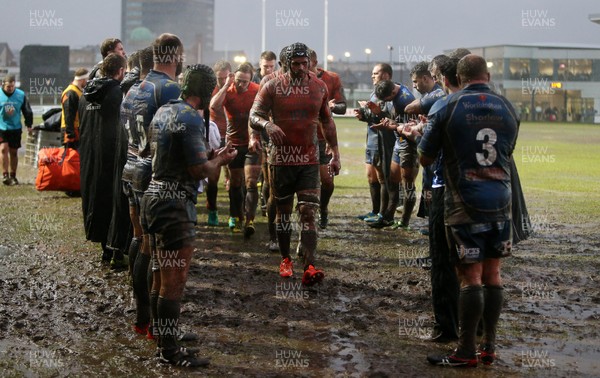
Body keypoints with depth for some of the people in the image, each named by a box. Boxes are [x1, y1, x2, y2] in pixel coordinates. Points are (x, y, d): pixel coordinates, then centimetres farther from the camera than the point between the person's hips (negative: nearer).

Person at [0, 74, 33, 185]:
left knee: (13, 152, 8)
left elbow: (27, 111, 10)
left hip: (15, 128, 2)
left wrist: (29, 125, 10)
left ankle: (13, 176, 18)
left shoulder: (21, 95, -1)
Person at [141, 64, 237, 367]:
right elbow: (200, 170, -18)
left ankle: (167, 334, 29)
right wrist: (220, 161, 2)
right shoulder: (191, 118, -16)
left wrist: (210, 156, 18)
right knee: (174, 282, -2)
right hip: (175, 205, -10)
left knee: (167, 276, 19)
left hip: (155, 195, 10)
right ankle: (170, 351, 6)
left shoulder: (163, 112, 12)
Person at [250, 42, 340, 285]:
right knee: (283, 210, 10)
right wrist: (267, 124, -29)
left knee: (308, 212, -10)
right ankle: (285, 260, 25)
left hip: (309, 160, 1)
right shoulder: (273, 87, -2)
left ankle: (309, 268, -15)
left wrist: (335, 154, 13)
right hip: (281, 158, -1)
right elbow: (253, 117, -6)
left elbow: (327, 122, 16)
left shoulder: (319, 87, 7)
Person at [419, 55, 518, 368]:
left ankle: (466, 351, 8)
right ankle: (489, 347, 18)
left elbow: (425, 159, -1)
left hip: (465, 204, -4)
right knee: (492, 274, 11)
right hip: (500, 201, 4)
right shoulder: (508, 108, 5)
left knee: (470, 276, 0)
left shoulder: (447, 107, -8)